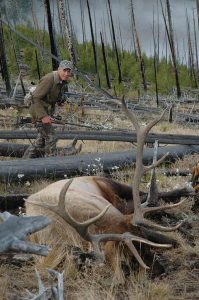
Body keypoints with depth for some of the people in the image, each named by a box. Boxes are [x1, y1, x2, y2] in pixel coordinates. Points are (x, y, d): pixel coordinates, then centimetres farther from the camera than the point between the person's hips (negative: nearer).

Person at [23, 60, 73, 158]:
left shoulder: (64, 82, 3)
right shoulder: (49, 79, -25)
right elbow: (35, 98, -27)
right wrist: (43, 116, -32)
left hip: (47, 112, 10)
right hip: (39, 111, -10)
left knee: (42, 139, 18)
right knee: (50, 139, -12)